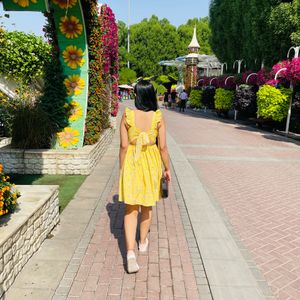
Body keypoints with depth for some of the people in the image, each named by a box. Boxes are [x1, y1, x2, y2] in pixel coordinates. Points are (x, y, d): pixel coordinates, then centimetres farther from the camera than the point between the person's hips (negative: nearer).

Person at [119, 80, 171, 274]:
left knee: (131, 209, 6)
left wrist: (122, 168, 5)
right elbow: (163, 147, -7)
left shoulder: (127, 115, -9)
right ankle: (143, 242, 38)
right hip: (151, 163, 1)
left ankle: (130, 252, -5)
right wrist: (167, 169, 6)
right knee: (147, 206, 20)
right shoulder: (158, 117, -8)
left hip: (131, 163, -1)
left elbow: (124, 146, -7)